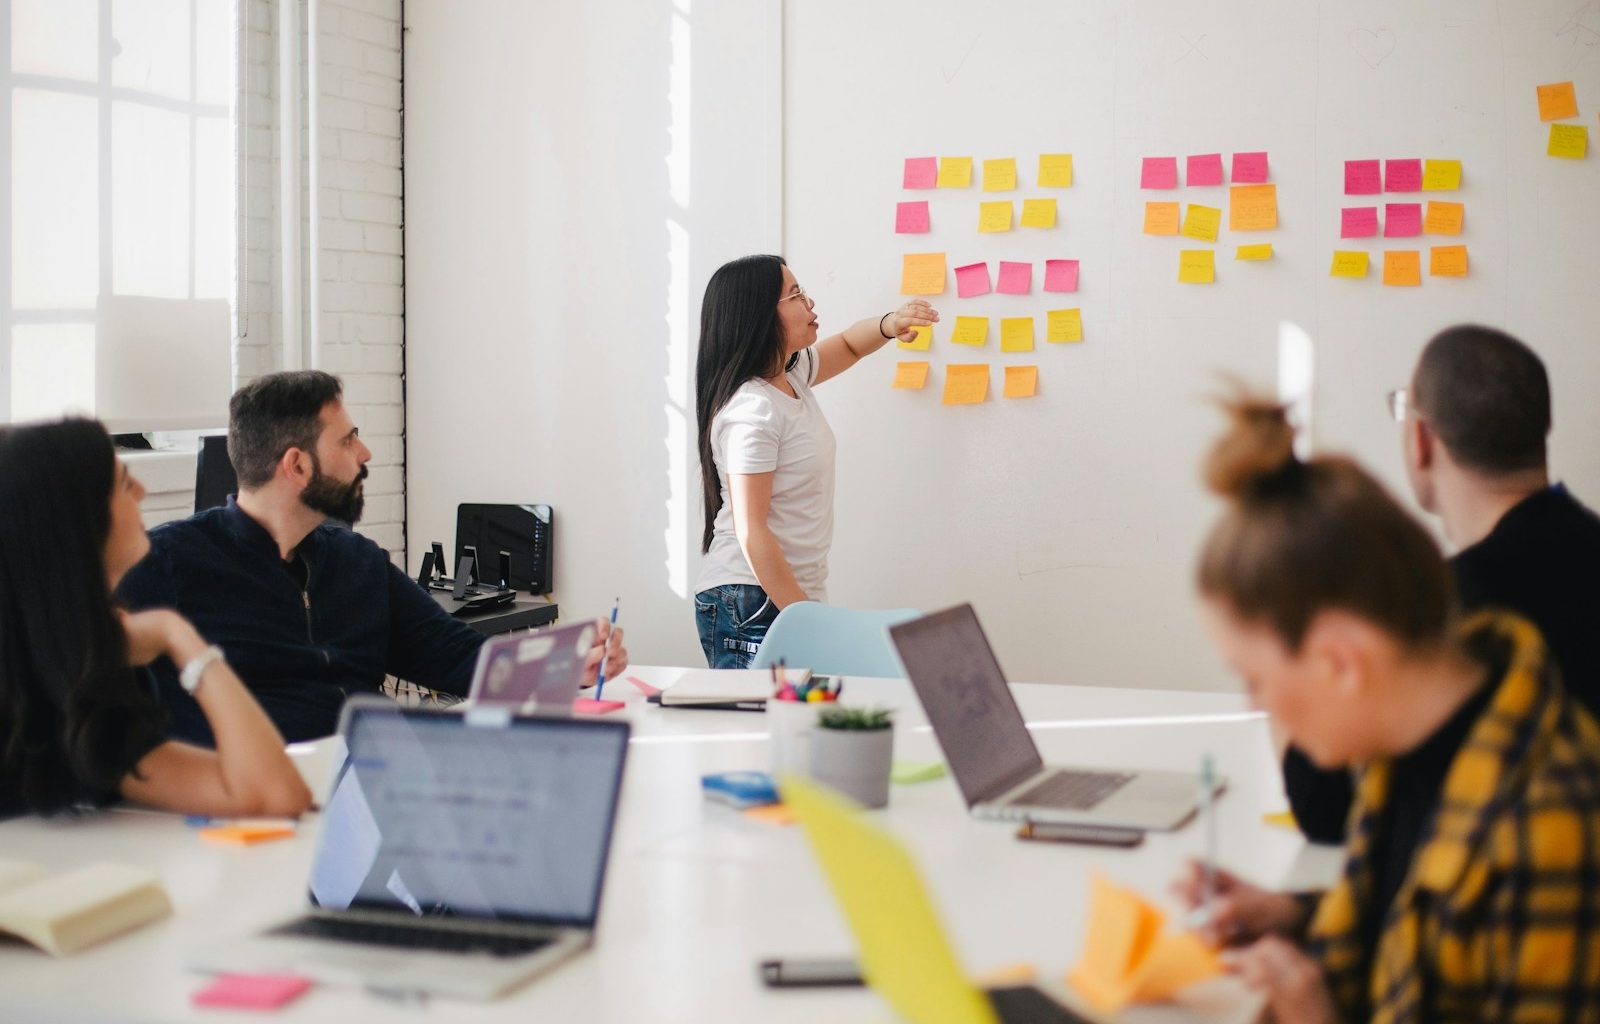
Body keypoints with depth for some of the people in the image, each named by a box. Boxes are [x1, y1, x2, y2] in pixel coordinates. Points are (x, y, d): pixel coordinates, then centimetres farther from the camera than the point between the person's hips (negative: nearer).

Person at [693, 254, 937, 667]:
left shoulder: (791, 375, 9)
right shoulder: (751, 410, -18)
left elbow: (847, 346, 30)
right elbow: (750, 531, -20)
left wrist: (889, 325, 6)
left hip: (795, 594, 9)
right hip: (751, 606, -9)